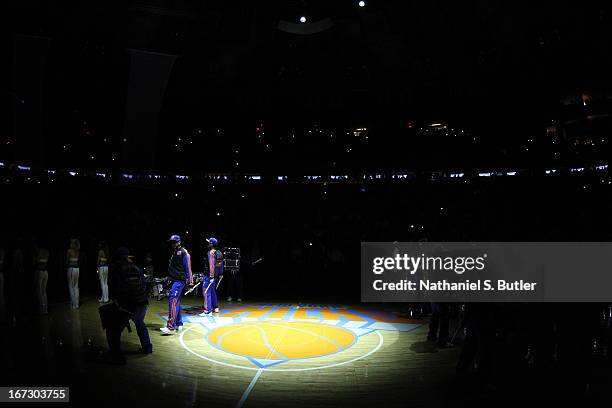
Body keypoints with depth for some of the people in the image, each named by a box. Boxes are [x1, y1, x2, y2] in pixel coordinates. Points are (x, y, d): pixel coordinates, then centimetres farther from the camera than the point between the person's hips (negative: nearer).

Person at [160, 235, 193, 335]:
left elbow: (187, 267, -11)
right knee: (176, 302, 14)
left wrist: (189, 281, -13)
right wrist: (169, 280, 21)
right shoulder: (173, 253, 17)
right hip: (174, 280, 9)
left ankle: (171, 327, -20)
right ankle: (179, 324, 24)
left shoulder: (183, 252, -9)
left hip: (179, 280, -9)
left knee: (172, 301, -17)